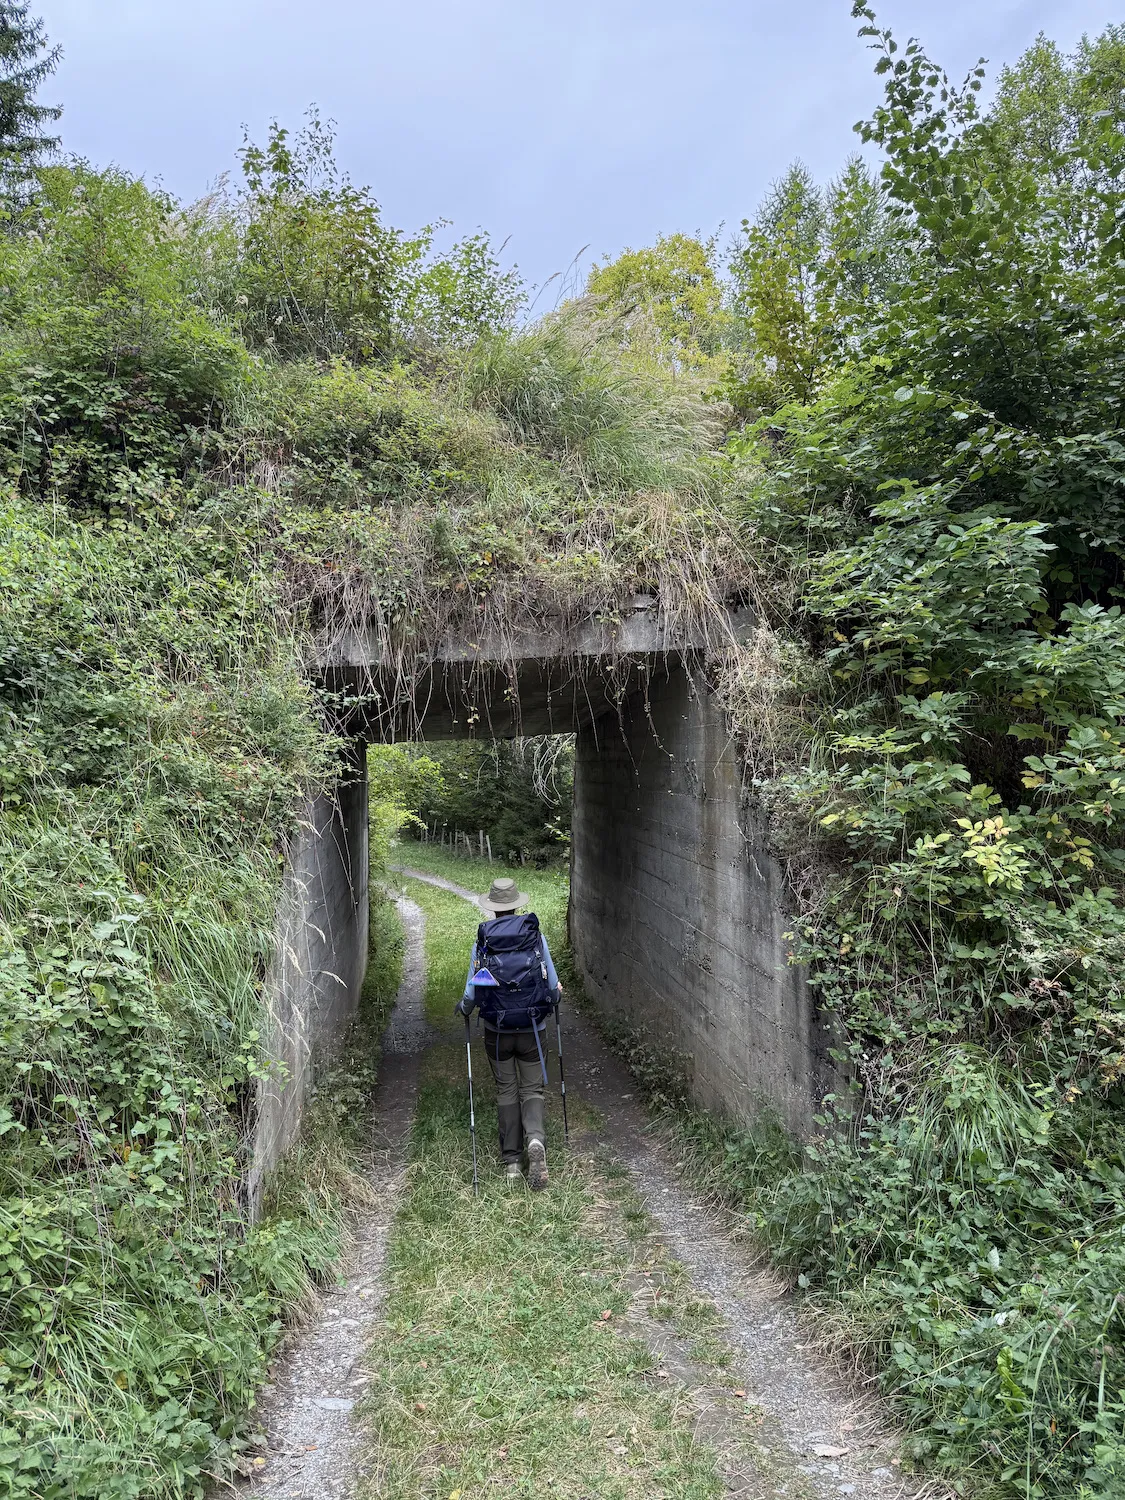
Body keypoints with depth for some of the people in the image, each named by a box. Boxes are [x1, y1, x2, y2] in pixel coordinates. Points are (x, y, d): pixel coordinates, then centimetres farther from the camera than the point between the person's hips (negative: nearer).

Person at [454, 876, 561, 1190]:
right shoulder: (536, 937, -6)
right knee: (532, 1090, 9)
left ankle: (511, 1161, 15)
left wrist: (462, 1007, 20)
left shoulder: (482, 942, -6)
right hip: (533, 1030, 0)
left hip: (497, 1031, 0)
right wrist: (553, 999, 22)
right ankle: (535, 1139, -19)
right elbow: (553, 985, -1)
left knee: (506, 1091, 14)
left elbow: (471, 994, -2)